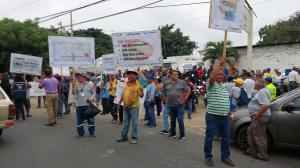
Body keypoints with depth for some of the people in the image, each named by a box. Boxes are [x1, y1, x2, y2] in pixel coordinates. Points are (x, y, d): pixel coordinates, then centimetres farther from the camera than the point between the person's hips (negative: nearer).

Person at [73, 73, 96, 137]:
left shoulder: (90, 84, 2)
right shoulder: (77, 85, 12)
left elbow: (94, 93, 1)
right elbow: (74, 93, 4)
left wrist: (91, 99, -14)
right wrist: (73, 86, -8)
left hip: (88, 105, -3)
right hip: (79, 105, 3)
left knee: (91, 119, 3)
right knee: (79, 120, 9)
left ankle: (92, 132, 17)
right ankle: (80, 133, 23)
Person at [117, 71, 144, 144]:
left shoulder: (138, 85, -10)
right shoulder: (126, 84, 9)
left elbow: (141, 96, -10)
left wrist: (142, 91, -29)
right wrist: (120, 102, 15)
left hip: (134, 106, -6)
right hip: (125, 106, 6)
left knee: (134, 123, 1)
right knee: (125, 122, 15)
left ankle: (134, 138, 13)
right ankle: (124, 136, 27)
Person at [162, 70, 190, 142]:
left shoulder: (182, 82, -4)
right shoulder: (166, 83, 2)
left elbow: (188, 90, 2)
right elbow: (162, 91, 16)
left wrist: (184, 99, -3)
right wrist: (165, 98, 9)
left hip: (180, 104, -3)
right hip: (171, 105, 3)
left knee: (180, 119, -4)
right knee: (172, 120, 15)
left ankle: (182, 135, 8)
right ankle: (172, 133, 30)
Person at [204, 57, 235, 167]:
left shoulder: (225, 87, 16)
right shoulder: (211, 85, -6)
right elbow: (212, 76, -28)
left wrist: (229, 112, 19)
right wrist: (219, 64, -22)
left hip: (225, 117, 7)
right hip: (212, 117, -7)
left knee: (226, 138, 14)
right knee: (209, 137, 4)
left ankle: (225, 157, 29)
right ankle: (208, 157, 19)